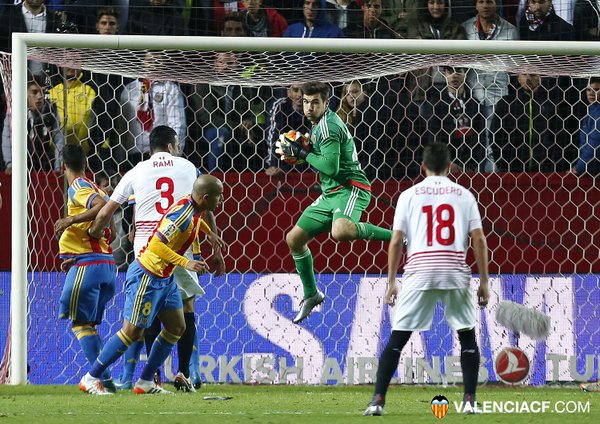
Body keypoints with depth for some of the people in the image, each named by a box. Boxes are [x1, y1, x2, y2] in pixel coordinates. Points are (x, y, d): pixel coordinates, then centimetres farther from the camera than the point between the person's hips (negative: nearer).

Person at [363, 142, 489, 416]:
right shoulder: (464, 195, 9)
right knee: (467, 336, 15)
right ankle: (470, 401, 8)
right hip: (455, 274, 0)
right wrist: (484, 282, 7)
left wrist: (391, 282, 7)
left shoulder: (409, 196, 8)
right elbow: (479, 241, 3)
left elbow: (396, 242, 3)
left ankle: (378, 400, -4)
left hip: (418, 273, 0)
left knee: (397, 339, 4)